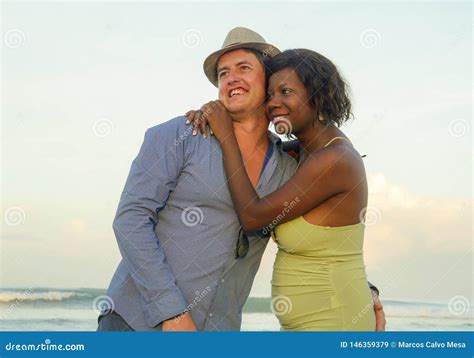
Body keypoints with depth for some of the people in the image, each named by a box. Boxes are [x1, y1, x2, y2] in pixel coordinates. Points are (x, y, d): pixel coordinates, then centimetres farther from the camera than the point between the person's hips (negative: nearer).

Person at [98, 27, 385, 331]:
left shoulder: (288, 171, 10)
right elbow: (131, 218, -11)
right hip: (136, 322, -4)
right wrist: (173, 313, -19)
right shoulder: (179, 136, -5)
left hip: (211, 341, 5)